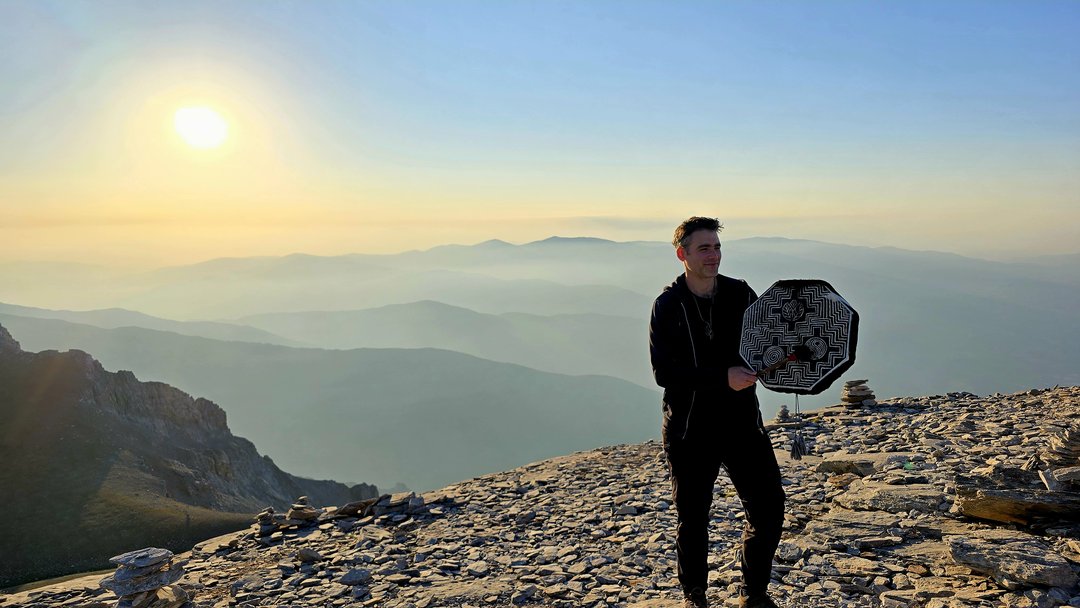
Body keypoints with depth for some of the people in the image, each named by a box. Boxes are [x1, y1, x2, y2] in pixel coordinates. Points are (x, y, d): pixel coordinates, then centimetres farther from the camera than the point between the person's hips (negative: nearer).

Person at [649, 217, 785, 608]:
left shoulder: (741, 295, 3)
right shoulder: (667, 305, -6)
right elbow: (664, 373, -14)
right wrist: (723, 378, -23)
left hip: (742, 422, 3)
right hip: (688, 431, -2)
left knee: (769, 506, 1)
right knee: (692, 517, 10)